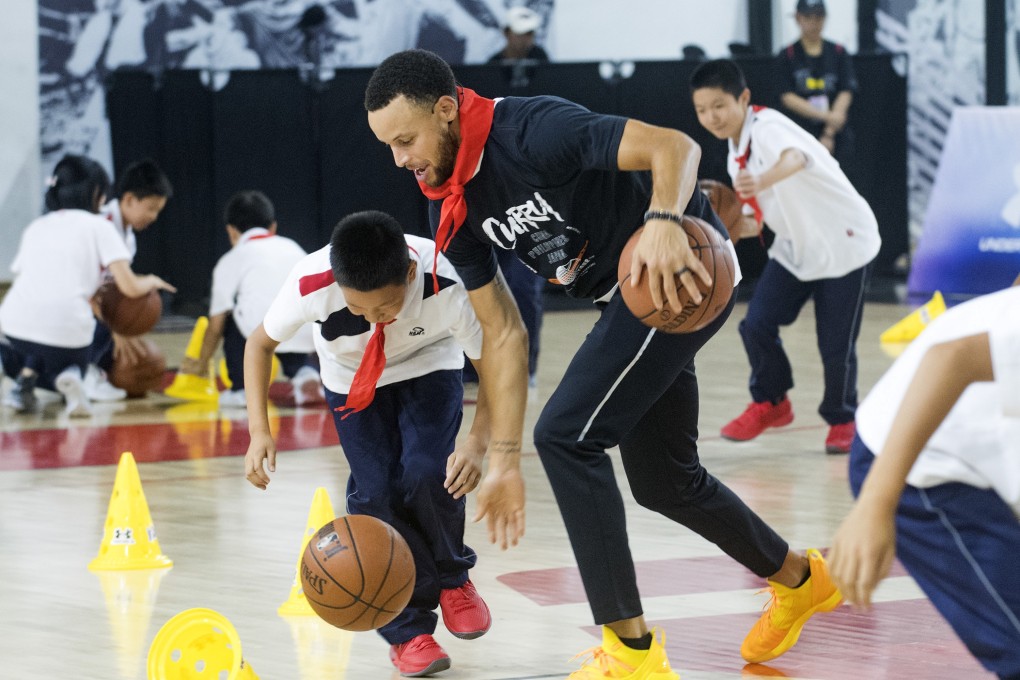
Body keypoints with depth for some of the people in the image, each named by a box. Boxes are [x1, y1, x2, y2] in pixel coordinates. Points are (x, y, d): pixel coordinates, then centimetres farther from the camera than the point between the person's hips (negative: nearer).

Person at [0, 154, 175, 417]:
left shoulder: (35, 227, 23)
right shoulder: (98, 226, 10)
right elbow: (130, 287, 2)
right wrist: (150, 282, 26)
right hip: (68, 329, -3)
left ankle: (26, 377, 2)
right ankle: (65, 380, -7)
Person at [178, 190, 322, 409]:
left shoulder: (231, 260, 19)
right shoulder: (292, 247, 30)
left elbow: (216, 324, 21)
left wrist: (201, 364, 38)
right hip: (310, 332, 4)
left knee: (229, 315, 26)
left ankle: (242, 387, 17)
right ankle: (305, 373, 9)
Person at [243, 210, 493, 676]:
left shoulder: (446, 283, -38)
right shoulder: (311, 283, -35)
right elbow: (261, 343, -14)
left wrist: (478, 442, -41)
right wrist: (259, 430, -26)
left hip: (428, 367, -1)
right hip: (352, 377, 1)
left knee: (426, 475, -23)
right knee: (374, 490, -15)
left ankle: (452, 579, 8)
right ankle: (407, 630, 1)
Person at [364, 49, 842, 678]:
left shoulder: (534, 131, -25)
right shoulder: (453, 211, -1)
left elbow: (675, 146, -30)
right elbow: (503, 332, 4)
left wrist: (663, 223, -50)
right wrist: (504, 457, 1)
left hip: (683, 268, -9)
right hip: (630, 296, 9)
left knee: (566, 435, -17)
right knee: (660, 479, 18)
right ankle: (799, 581, 43)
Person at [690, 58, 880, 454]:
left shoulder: (768, 127, -23)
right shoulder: (737, 156, 4)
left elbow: (794, 158, -48)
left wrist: (762, 182, -68)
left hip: (844, 246, -7)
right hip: (795, 250, 7)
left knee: (836, 345, -6)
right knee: (756, 325, -7)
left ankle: (841, 419, 19)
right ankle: (770, 404, 14)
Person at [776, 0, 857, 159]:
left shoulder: (838, 53, 6)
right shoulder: (787, 55, 2)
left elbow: (845, 94, 0)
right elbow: (788, 98, -5)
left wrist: (829, 134, -11)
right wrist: (825, 116, -17)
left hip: (836, 137, 2)